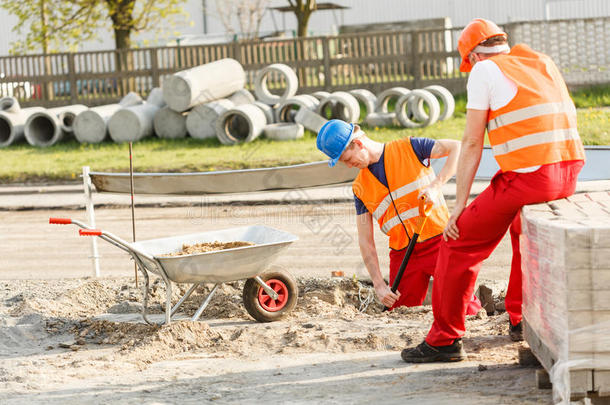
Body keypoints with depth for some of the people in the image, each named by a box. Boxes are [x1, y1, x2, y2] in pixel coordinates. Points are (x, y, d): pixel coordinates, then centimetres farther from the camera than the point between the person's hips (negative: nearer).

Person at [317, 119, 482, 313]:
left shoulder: (409, 148, -2)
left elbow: (457, 147, -10)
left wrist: (435, 185, -23)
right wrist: (379, 285, -3)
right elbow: (365, 241, 8)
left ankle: (477, 298, 18)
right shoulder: (360, 187, 9)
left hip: (438, 241, -4)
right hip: (402, 252, 4)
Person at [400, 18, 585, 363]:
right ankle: (521, 319, 40)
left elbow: (472, 144, -1)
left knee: (459, 244, 5)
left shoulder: (485, 70, 3)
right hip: (569, 174, 7)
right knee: (524, 227, 36)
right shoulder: (543, 63, 21)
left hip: (526, 177, -7)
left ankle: (445, 340, 7)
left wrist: (460, 205, 1)